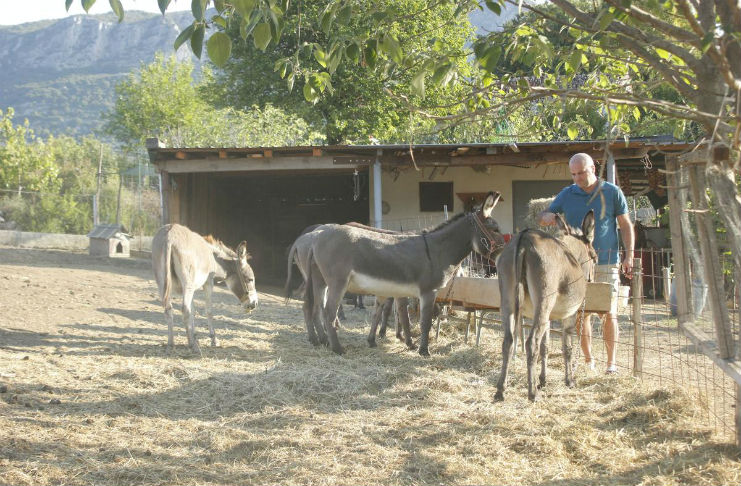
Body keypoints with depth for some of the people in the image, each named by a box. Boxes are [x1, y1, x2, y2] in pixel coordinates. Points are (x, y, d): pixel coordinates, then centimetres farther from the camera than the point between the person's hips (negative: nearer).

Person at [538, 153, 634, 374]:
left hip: (606, 262, -3)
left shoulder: (612, 192, 3)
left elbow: (626, 226, 6)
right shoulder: (567, 194, 10)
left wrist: (629, 256, -3)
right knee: (580, 313, 4)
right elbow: (541, 218, 12)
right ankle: (588, 361, 14)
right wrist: (546, 216, -14)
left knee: (608, 312, -6)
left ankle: (612, 362, 1)